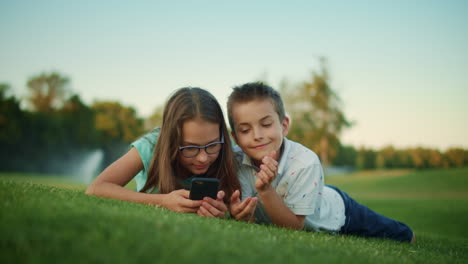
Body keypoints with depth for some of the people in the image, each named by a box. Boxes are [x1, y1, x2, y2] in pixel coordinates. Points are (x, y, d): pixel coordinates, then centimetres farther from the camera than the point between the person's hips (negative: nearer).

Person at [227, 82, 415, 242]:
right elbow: (249, 220, -25)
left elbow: (294, 225, -32)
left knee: (403, 237, 3)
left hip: (335, 217, -3)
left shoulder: (305, 163, -38)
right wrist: (241, 212, -49)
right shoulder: (237, 162, -28)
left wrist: (265, 190, -47)